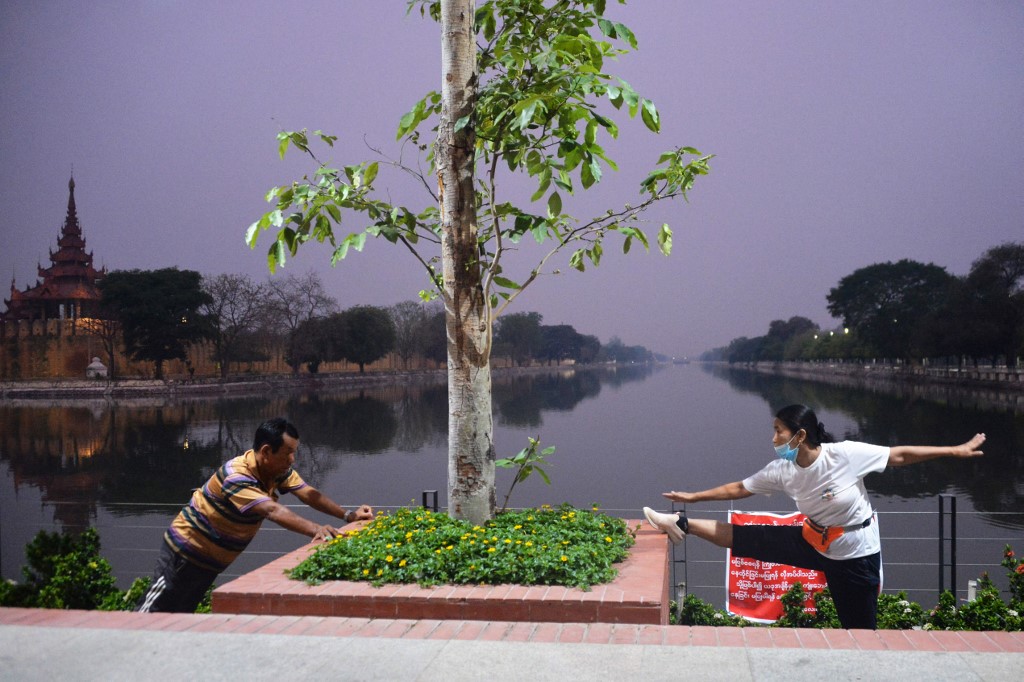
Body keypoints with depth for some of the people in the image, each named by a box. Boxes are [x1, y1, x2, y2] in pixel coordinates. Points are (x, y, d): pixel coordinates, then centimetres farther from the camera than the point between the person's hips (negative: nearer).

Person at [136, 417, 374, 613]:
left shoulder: (280, 471, -6)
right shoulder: (236, 477, -33)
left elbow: (309, 494, -15)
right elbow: (273, 511, -47)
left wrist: (348, 516, -28)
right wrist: (316, 530, -58)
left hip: (212, 560, 9)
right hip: (185, 551, -8)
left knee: (183, 613, 18)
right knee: (156, 608, 0)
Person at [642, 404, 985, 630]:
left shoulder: (845, 454, -25)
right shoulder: (782, 470, -11)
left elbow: (899, 455, -17)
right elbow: (737, 489, -1)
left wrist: (955, 450, -17)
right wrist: (693, 496, 3)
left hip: (855, 553, -4)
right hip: (815, 543, 4)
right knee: (751, 539, 0)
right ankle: (682, 525, 13)